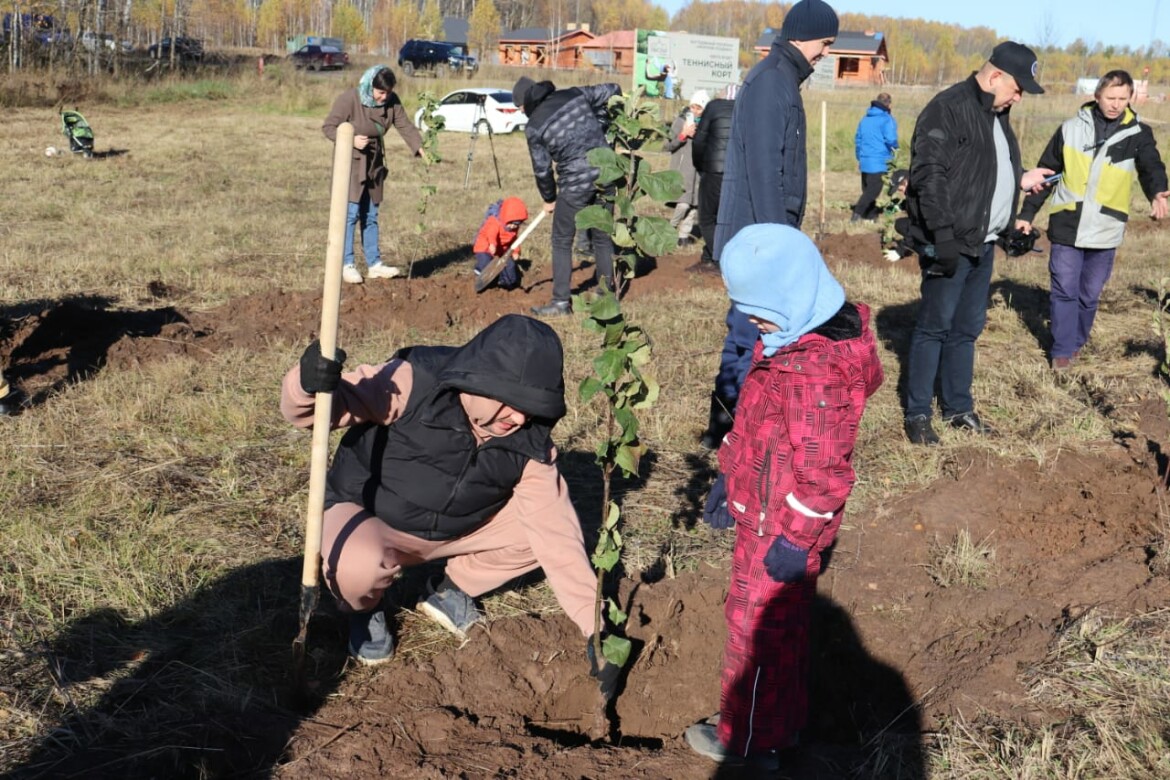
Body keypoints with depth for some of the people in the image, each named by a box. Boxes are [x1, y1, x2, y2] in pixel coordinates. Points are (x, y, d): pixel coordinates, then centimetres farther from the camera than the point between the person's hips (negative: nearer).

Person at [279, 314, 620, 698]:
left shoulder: (529, 444, -16)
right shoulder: (412, 384, -29)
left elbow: (557, 536, -17)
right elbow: (336, 401, -25)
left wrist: (595, 626, -22)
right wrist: (309, 385, -52)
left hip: (461, 526, 4)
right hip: (367, 513, -4)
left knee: (548, 523, -12)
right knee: (360, 565, -38)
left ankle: (451, 591, 10)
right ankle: (364, 610, 2)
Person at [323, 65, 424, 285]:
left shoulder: (392, 101, -2)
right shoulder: (349, 99, -17)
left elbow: (405, 126, -7)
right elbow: (328, 127, -13)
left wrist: (420, 149, -22)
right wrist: (351, 140, -27)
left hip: (374, 163, 5)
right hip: (351, 162, -5)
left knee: (370, 215, 10)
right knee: (351, 213, -7)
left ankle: (374, 263, 15)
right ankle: (347, 264, -1)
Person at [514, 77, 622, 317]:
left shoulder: (534, 126, -5)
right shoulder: (575, 94, 5)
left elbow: (542, 169, 1)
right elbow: (612, 91, 14)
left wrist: (549, 199, 17)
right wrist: (598, 126, 19)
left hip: (576, 183, -5)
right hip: (606, 174, 5)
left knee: (562, 242, 8)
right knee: (602, 237, 17)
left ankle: (560, 302, 7)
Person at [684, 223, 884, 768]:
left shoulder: (812, 368, -31)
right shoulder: (794, 340, 1)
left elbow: (821, 469, -28)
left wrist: (795, 541, -21)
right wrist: (730, 473, 22)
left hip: (780, 528, -10)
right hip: (764, 512, 10)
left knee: (757, 622, 8)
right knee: (783, 622, 23)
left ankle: (749, 739, 28)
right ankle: (785, 720, 42)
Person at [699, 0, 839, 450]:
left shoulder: (780, 79, 16)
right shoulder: (770, 83, -15)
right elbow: (763, 169, -21)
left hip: (762, 231, 10)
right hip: (760, 232, -10)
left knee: (747, 329, 14)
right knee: (758, 333, -6)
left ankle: (726, 424, 21)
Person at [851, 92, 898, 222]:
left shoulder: (864, 119, 13)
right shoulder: (886, 119, -8)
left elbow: (858, 139, 17)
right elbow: (891, 139, -15)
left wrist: (859, 158, 25)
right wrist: (895, 148, 7)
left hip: (865, 161, 7)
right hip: (879, 162, -7)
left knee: (867, 189, 12)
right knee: (874, 189, -8)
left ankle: (871, 215, 15)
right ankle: (857, 213, -20)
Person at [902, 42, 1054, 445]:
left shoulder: (995, 113, 15)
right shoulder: (948, 108, -14)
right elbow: (929, 175, -21)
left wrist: (1020, 180, 12)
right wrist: (943, 234, -24)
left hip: (982, 243, 9)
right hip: (949, 243, -9)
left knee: (967, 328, 14)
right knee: (934, 326, -1)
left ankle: (958, 407, 25)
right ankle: (918, 413, 8)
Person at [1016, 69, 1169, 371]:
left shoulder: (1138, 134, 0)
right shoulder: (1072, 128, 1)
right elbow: (1046, 172, 6)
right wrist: (1027, 213, 6)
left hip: (1105, 231, 1)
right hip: (1067, 226, 0)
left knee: (1089, 295, 11)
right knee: (1064, 291, 0)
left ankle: (1076, 343, 29)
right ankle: (1063, 350, 9)